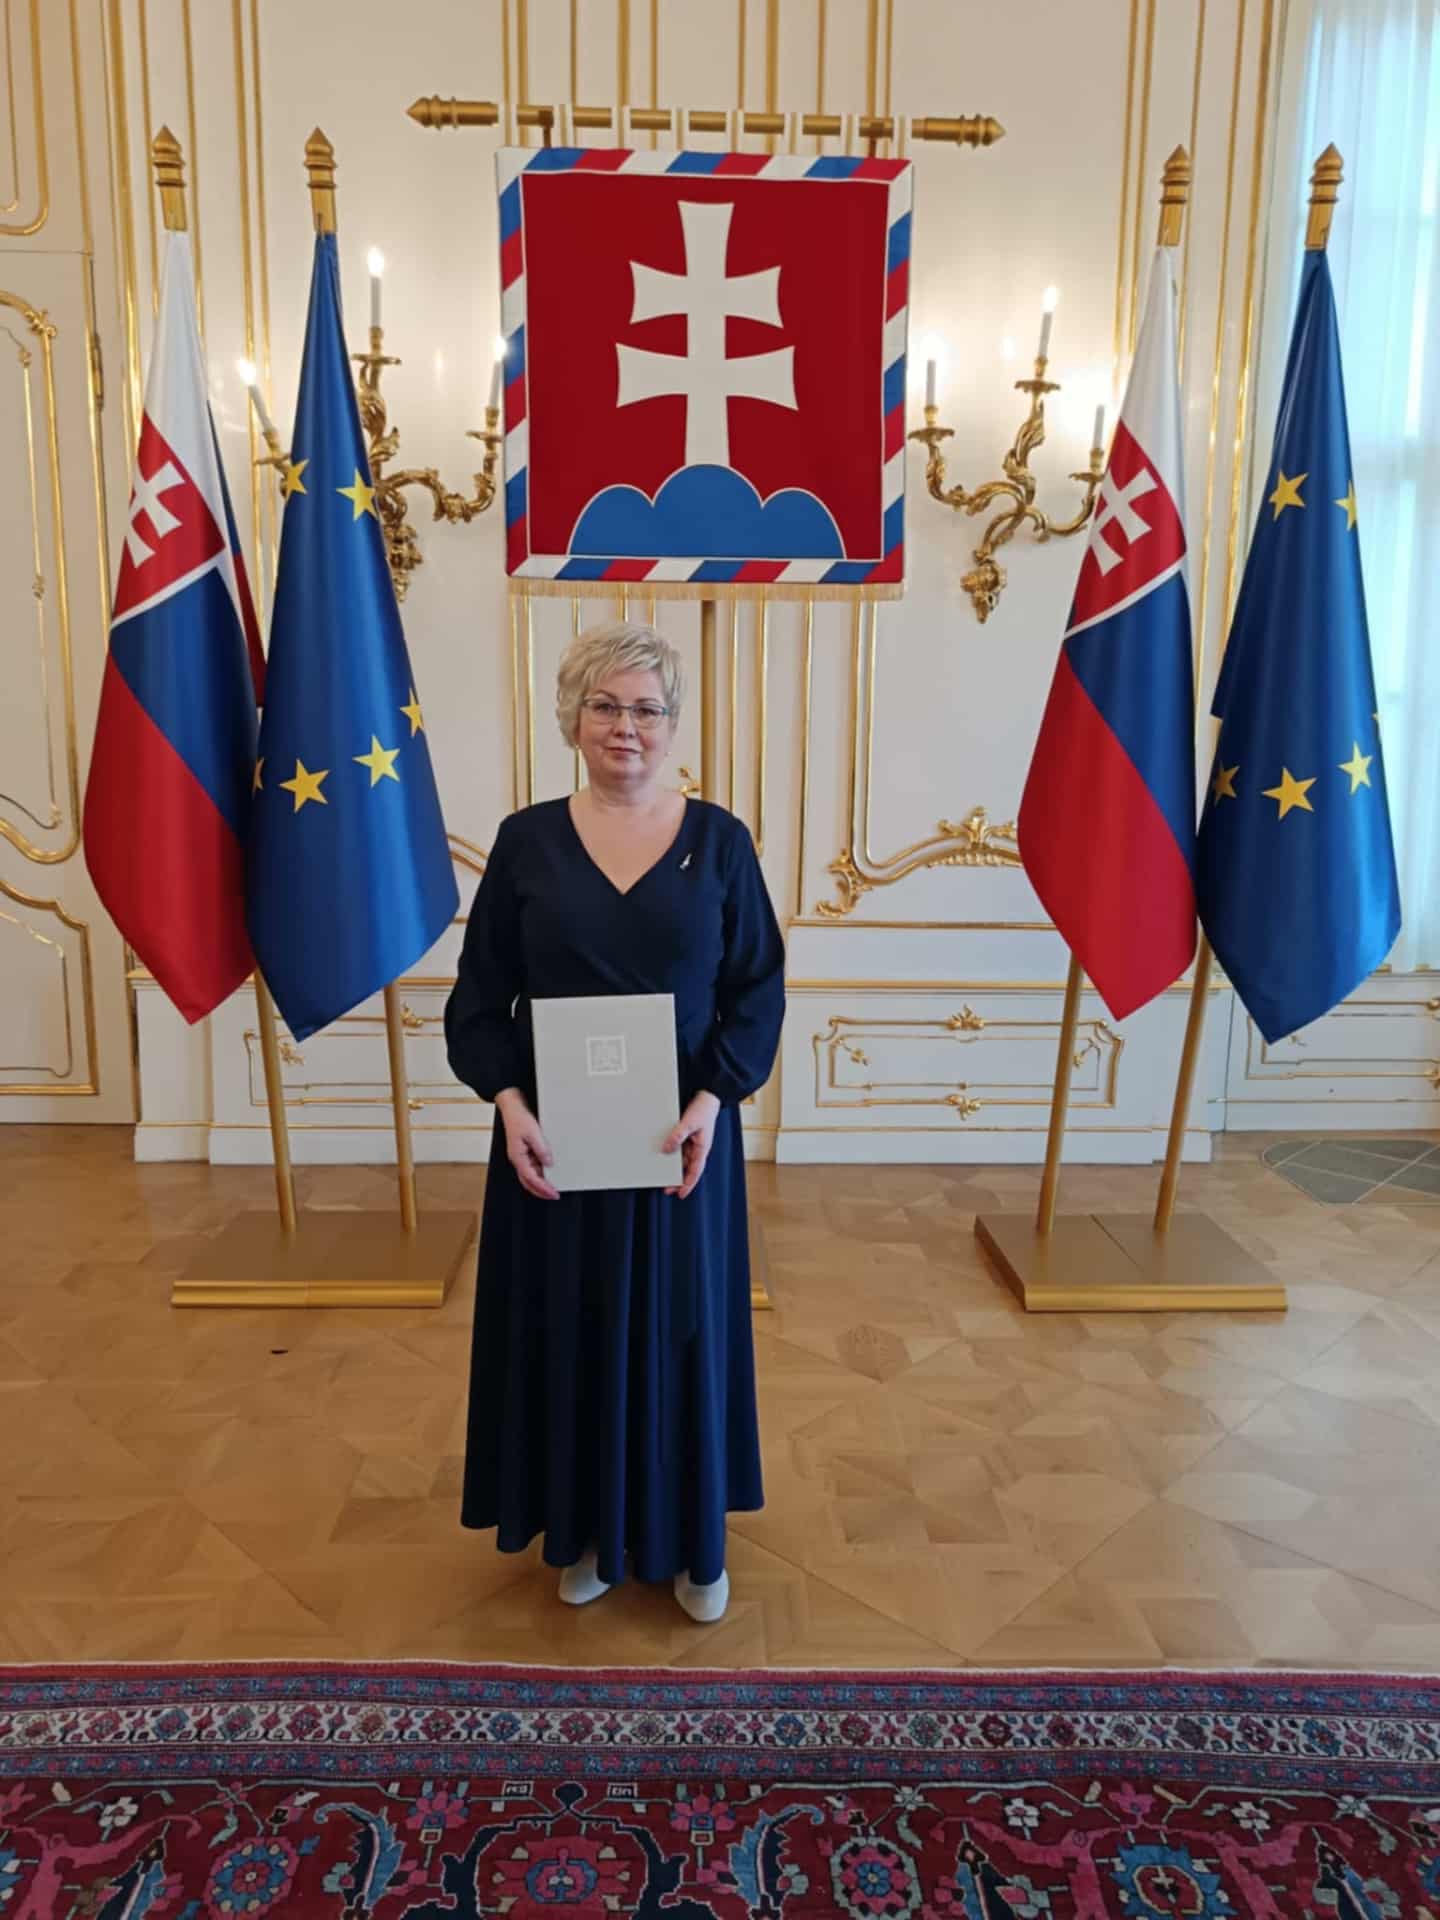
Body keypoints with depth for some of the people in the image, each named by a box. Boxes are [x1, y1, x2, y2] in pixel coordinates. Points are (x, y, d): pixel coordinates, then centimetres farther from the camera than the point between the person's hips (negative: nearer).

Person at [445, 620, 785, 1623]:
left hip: (682, 1136, 0)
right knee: (569, 1329, 12)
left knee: (681, 1329, 11)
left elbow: (759, 988, -2)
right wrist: (508, 1102, -15)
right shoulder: (527, 841, -2)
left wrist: (714, 1099, -15)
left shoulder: (719, 840, -2)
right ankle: (583, 1528, 35)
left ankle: (693, 1538, 33)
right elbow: (479, 996, 0)